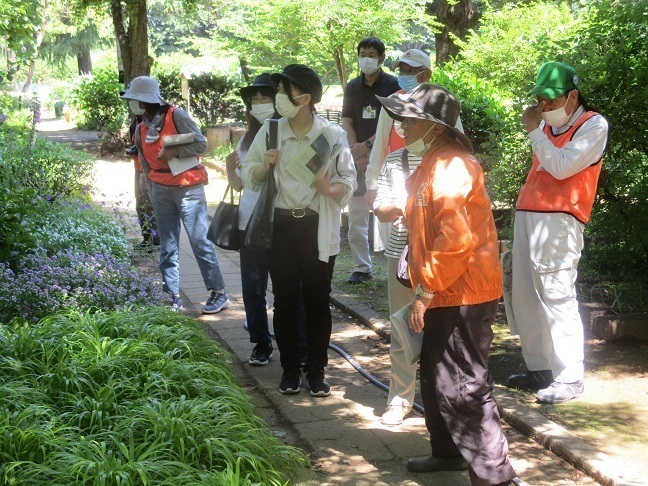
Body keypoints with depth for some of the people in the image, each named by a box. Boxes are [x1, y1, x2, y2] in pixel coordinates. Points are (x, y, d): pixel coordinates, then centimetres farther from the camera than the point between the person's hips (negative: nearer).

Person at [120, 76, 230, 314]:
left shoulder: (176, 116, -10)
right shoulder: (142, 128, 8)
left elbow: (201, 143, -13)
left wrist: (174, 152, -22)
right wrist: (153, 187, 14)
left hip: (188, 188, -6)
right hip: (161, 191, 6)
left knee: (200, 241, -5)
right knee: (167, 247, 7)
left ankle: (219, 293, 3)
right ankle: (173, 297, 14)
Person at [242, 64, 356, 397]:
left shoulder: (333, 135, -6)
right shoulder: (269, 131, 2)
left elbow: (349, 180, 0)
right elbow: (250, 176, 10)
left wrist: (331, 189, -21)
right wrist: (265, 165, -11)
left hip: (319, 228, -2)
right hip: (281, 226, 2)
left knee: (317, 301, 5)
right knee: (285, 301, 7)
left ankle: (316, 370, 19)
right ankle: (290, 369, 21)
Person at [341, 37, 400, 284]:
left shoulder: (393, 85, -1)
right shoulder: (352, 87, 12)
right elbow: (347, 123, 6)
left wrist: (367, 145, -13)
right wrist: (357, 154, -7)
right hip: (358, 157, 4)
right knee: (356, 216, 5)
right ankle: (361, 268, 13)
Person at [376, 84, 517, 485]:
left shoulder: (451, 166, -19)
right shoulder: (434, 163, 15)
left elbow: (456, 238, -27)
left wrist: (426, 290, -22)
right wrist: (403, 211, 12)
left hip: (463, 295, -11)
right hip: (447, 293, 11)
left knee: (462, 387, -7)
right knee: (436, 378, 21)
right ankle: (449, 452, 37)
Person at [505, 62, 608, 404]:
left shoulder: (593, 125, -3)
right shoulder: (546, 124, 20)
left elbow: (562, 167, -15)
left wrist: (534, 130, -8)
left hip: (557, 221, -8)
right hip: (527, 215, 8)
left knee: (557, 298, -11)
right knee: (524, 297, 7)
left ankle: (569, 378, -8)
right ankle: (539, 368, 16)